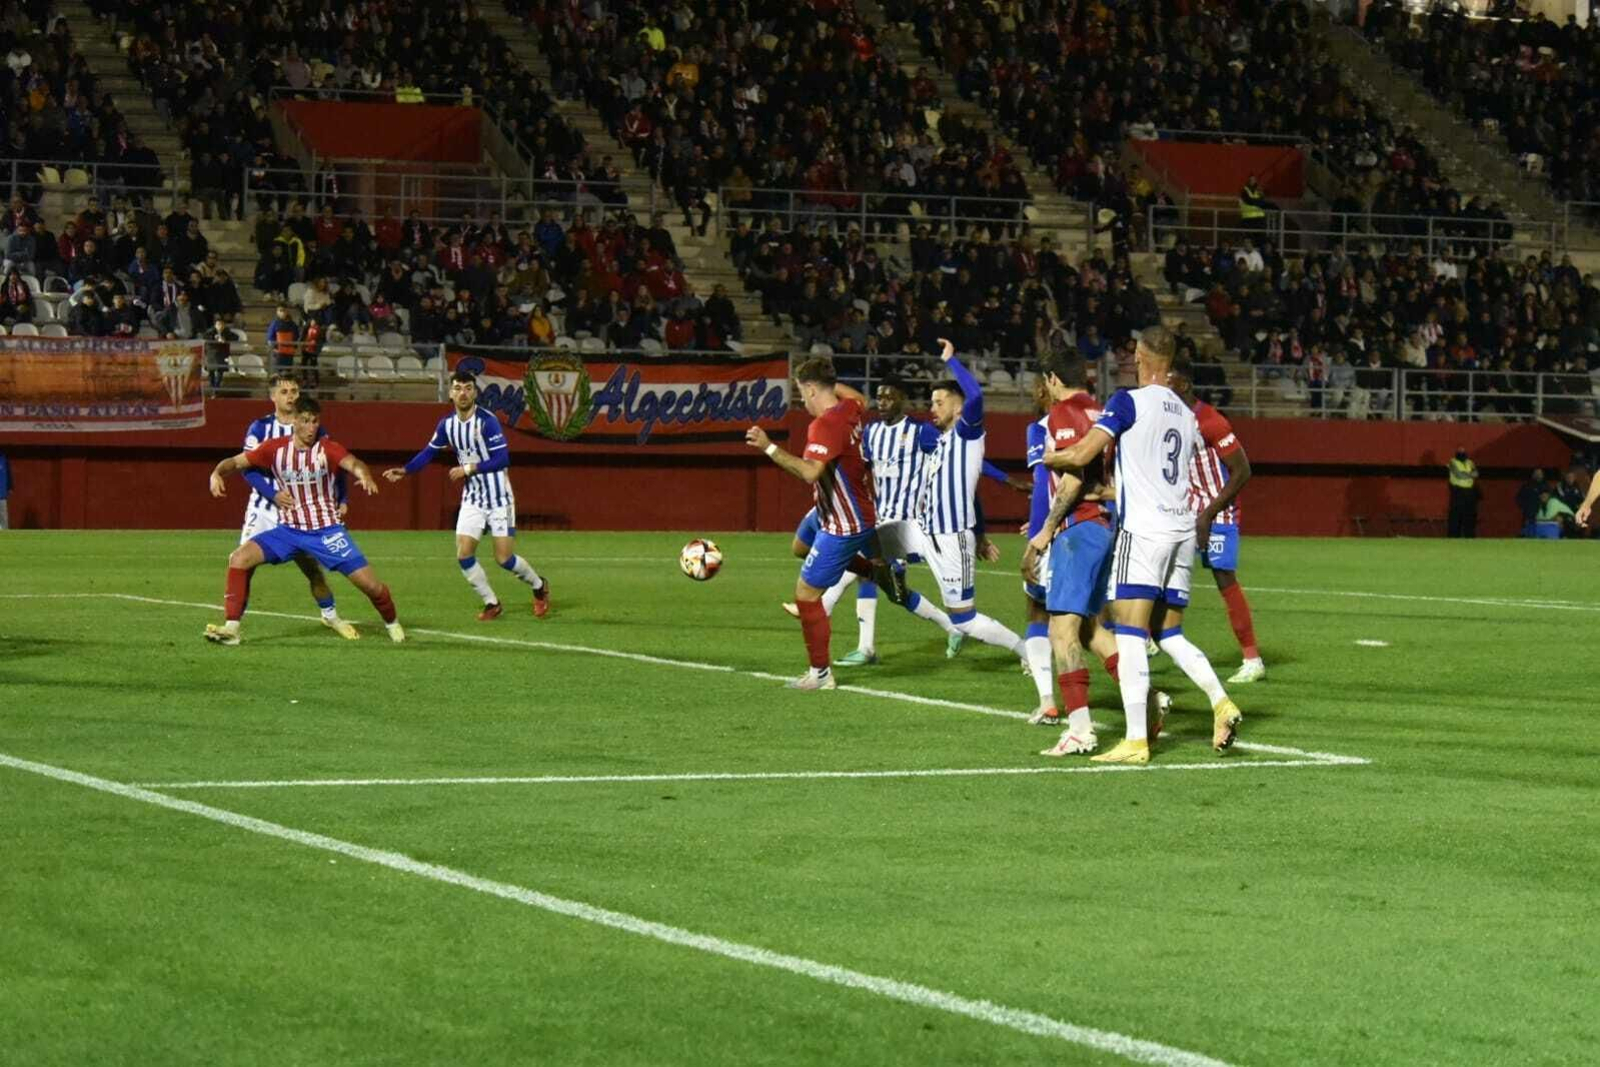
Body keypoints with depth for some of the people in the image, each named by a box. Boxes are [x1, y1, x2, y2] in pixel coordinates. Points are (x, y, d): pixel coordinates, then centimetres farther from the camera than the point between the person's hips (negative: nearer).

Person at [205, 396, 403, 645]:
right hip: (289, 529, 2)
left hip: (327, 530, -2)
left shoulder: (328, 449, -11)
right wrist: (217, 473, -21)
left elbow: (352, 463, -30)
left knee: (370, 584, -9)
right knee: (240, 558, -16)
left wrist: (364, 474, -54)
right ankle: (231, 629, -10)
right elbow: (237, 461, 1)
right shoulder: (276, 448, -3)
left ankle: (392, 624, 21)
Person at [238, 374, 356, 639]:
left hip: (300, 510, 2)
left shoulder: (314, 430, 1)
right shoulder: (260, 428, -4)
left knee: (312, 566, 5)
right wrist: (274, 494, -25)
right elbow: (249, 469, -11)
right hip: (264, 508, -2)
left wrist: (340, 500, -7)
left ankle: (331, 616, 25)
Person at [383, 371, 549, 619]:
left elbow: (502, 459, -21)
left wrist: (469, 469, -22)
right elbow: (429, 452, 11)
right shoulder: (447, 424, 0)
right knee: (463, 555, -6)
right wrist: (405, 470, -1)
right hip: (472, 499, 5)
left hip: (498, 499, -5)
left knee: (504, 559, -5)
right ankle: (492, 603, 10)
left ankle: (539, 587, 23)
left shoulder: (487, 421, -18)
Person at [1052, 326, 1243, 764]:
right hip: (1183, 529, 7)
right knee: (1170, 634, 16)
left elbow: (1080, 455, -11)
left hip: (1143, 529, -7)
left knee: (1130, 634, -6)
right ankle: (1221, 701, -4)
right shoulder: (1187, 415, 16)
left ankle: (1136, 741, -11)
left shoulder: (1128, 401, -6)